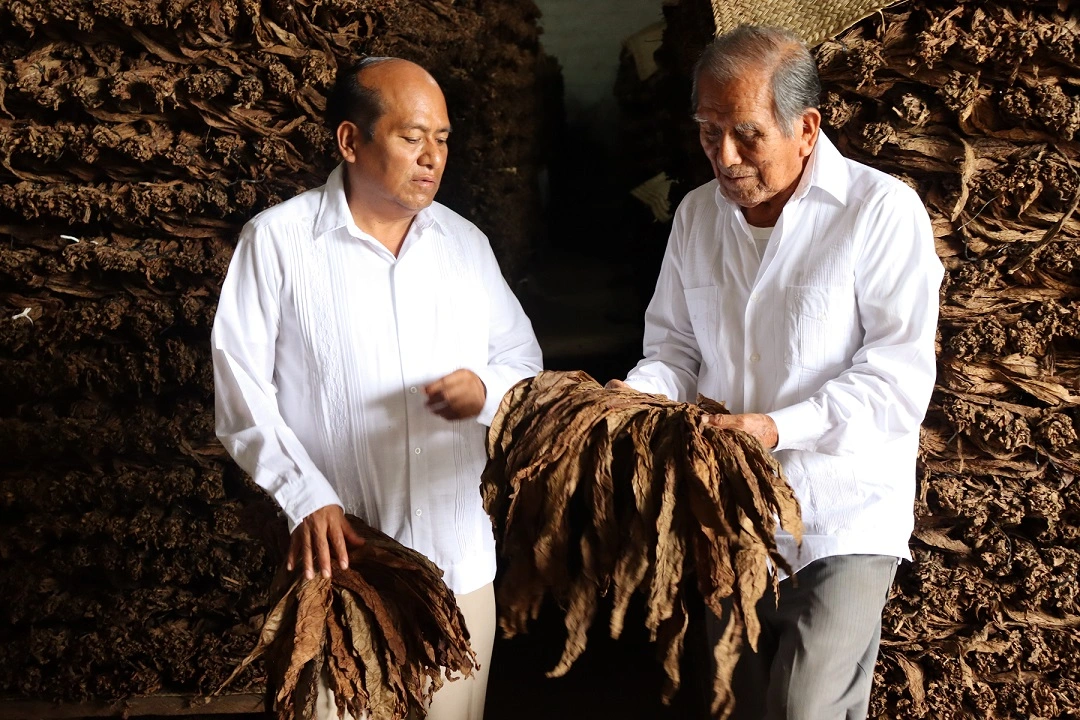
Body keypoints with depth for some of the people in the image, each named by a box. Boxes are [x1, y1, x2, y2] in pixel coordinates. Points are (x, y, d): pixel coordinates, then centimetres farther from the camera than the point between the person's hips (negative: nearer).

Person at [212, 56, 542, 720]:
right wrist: (307, 499, -17)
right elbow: (241, 391, -7)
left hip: (460, 558, 4)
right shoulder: (275, 242, -5)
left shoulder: (465, 243, 8)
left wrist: (487, 389, -10)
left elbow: (523, 356, 13)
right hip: (337, 557, -3)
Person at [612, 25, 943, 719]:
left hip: (843, 525, -5)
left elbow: (899, 376, -18)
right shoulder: (698, 213, 4)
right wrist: (640, 395, -12)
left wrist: (777, 427, -29)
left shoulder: (883, 211, -14)